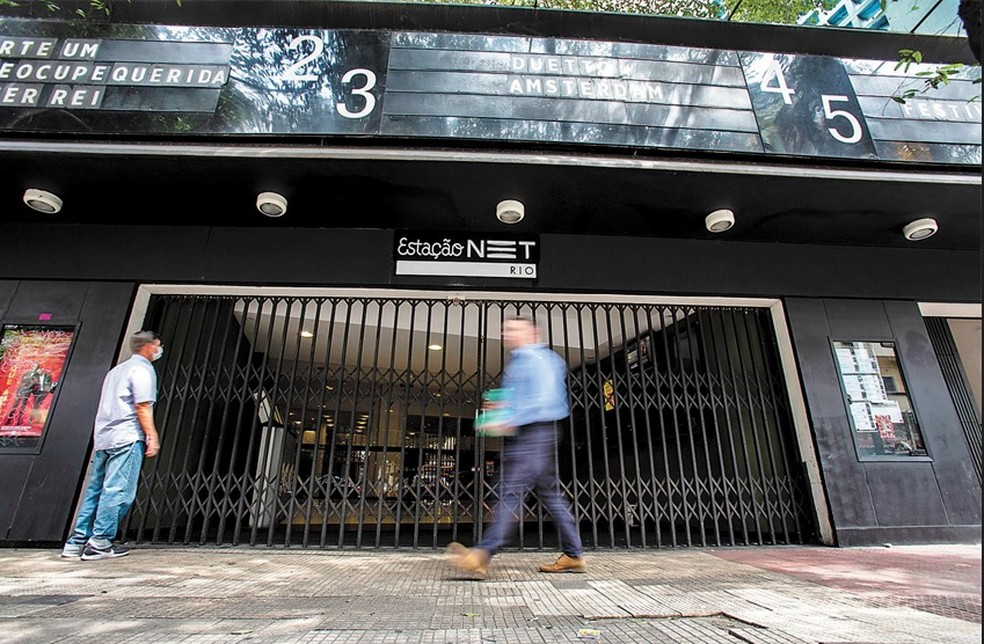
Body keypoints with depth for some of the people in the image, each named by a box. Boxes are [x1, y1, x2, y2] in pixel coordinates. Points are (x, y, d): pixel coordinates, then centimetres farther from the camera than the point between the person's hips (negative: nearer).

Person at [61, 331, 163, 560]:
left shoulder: (117, 369, 24)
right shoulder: (142, 369, -6)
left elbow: (110, 406, 25)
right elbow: (142, 407, -15)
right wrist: (152, 437, -14)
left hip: (102, 437, 10)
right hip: (127, 438, -10)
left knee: (95, 490, 13)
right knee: (118, 490, -6)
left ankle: (77, 541, 17)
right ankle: (100, 543, -4)